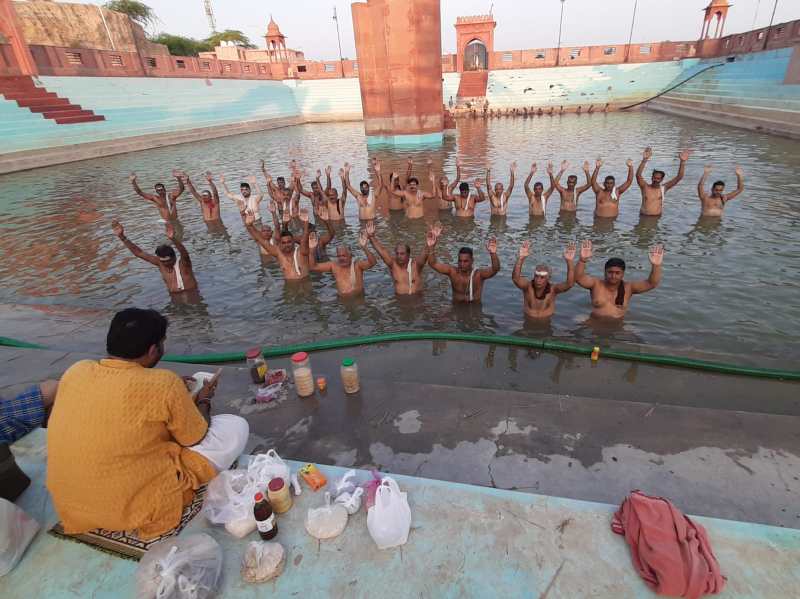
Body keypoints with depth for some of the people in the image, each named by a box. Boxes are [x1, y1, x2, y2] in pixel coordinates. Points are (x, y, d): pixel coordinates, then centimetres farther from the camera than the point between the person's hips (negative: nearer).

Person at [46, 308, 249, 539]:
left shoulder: (76, 370, -5)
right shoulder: (163, 383, -22)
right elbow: (197, 438, -6)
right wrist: (203, 401, 13)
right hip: (134, 509, -6)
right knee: (236, 427, -3)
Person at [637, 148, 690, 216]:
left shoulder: (663, 188, 6)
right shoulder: (645, 187, -1)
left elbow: (679, 177, 1)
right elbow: (638, 175, -17)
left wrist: (682, 162, -11)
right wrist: (644, 160, -29)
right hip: (644, 217, -2)